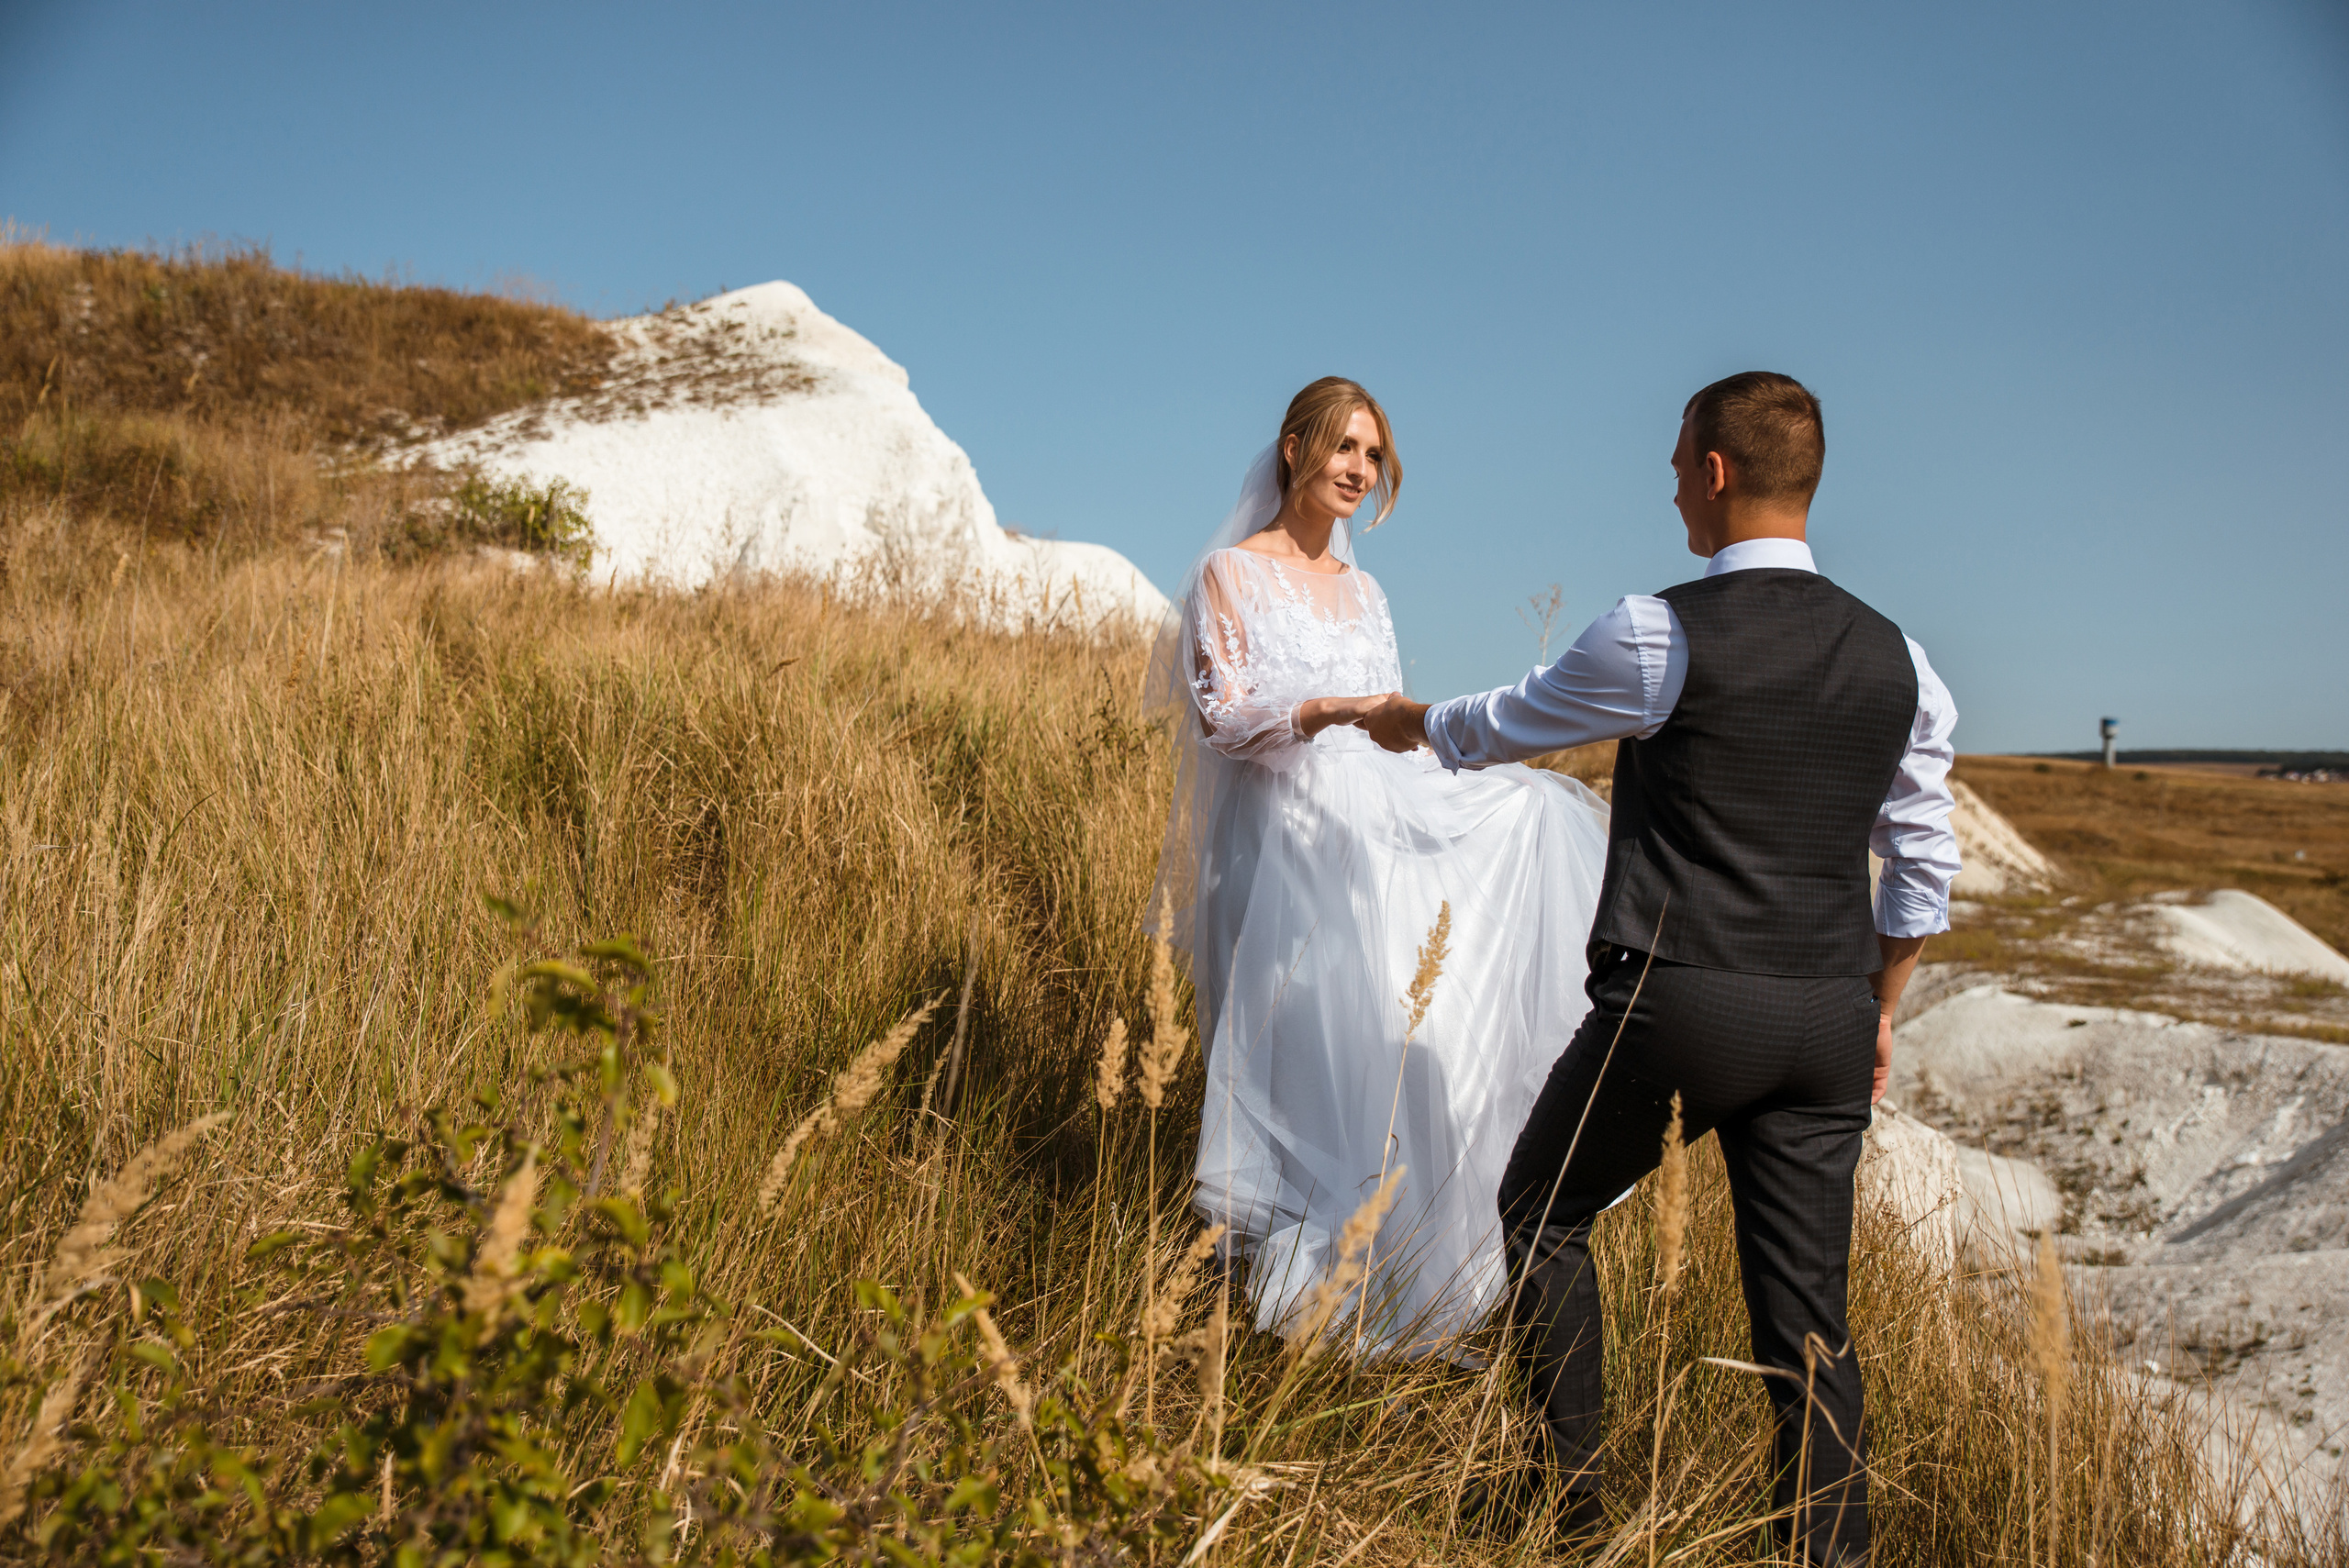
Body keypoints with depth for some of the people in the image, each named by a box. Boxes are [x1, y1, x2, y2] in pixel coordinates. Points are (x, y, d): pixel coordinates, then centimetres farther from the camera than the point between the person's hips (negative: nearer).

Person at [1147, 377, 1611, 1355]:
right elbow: (1219, 713, -11)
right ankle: (1294, 1290, 8)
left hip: (1372, 844, 6)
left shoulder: (1364, 593, 19)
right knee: (1305, 1057, -6)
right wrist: (1327, 711, -25)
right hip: (1278, 845, -6)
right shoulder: (1230, 572, 0)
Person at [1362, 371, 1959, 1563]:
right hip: (1826, 1017, 5)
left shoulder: (1657, 636, -10)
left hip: (1677, 1005, -5)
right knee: (1807, 1316, 12)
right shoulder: (1897, 661, 7)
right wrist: (1879, 1009, 24)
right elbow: (1924, 870, 12)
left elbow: (1507, 723, 5)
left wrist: (1414, 724, 26)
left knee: (1544, 1211, 18)